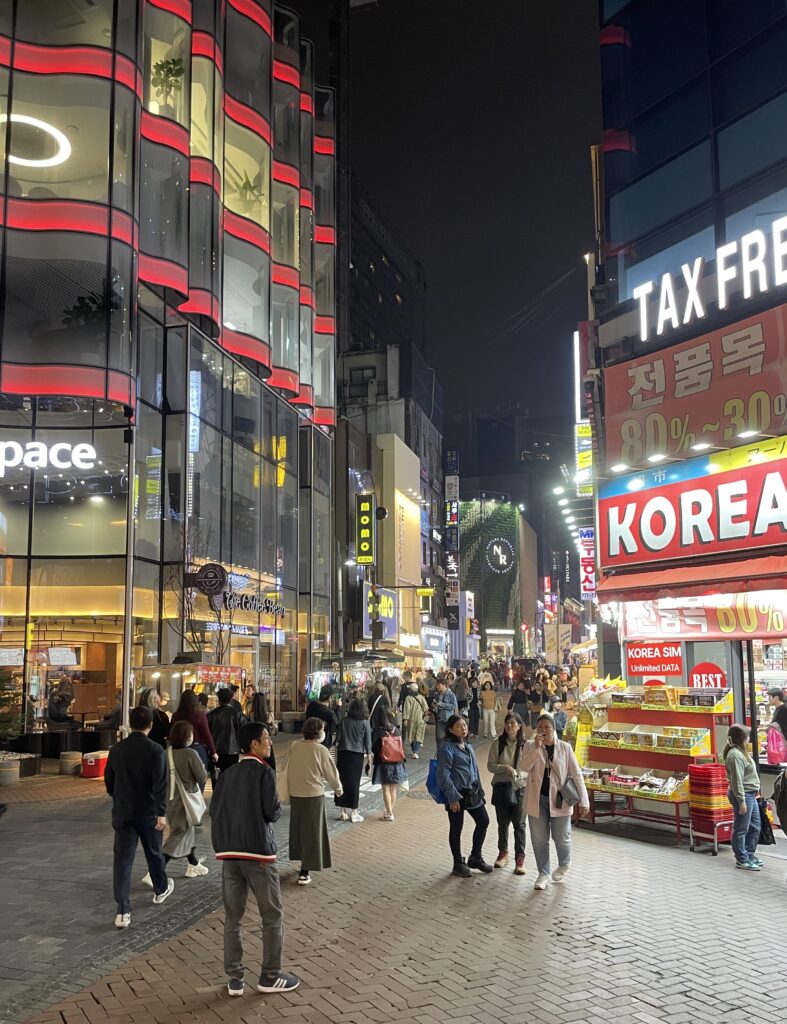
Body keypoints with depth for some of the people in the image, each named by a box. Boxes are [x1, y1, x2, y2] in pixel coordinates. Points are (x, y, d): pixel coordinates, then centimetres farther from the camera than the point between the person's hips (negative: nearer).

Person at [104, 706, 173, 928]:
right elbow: (160, 783, -18)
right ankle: (161, 889, 43)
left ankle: (123, 911, -8)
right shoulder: (155, 750, -12)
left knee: (122, 859, 0)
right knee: (154, 853, 19)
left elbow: (109, 780, 12)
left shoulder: (117, 750, 0)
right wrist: (162, 812, -18)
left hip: (123, 812, 2)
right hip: (148, 812, -2)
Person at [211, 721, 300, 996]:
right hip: (258, 851, -6)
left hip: (229, 852, 6)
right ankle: (270, 976, 11)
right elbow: (272, 811, -14)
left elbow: (214, 811, 8)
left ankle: (234, 978, 13)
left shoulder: (227, 774, 10)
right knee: (272, 916, 7)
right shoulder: (263, 772, -8)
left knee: (232, 917, 10)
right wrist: (276, 812, 8)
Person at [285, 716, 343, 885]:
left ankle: (303, 860, 34)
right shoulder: (320, 750, -14)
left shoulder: (295, 747, 0)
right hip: (313, 795, -5)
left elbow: (289, 770, 9)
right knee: (311, 832, 3)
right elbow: (331, 773, -5)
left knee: (298, 829, 19)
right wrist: (338, 788, 13)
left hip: (295, 794, 5)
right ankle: (305, 871, 2)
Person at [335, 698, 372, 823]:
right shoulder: (364, 723, -6)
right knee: (354, 783, 5)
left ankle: (344, 812, 13)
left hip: (343, 753, 2)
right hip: (357, 754, -2)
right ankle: (354, 813, 10)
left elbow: (338, 738, 0)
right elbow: (367, 741, -3)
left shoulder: (344, 721, -2)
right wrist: (369, 755, 8)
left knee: (343, 781, 8)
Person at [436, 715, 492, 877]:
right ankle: (458, 864, 21)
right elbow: (443, 775, -18)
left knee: (483, 821, 11)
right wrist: (453, 797, -20)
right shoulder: (447, 748, -14)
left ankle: (475, 857, 28)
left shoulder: (468, 747, 11)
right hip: (457, 795, -8)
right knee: (456, 829, 6)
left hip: (472, 793, 8)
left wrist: (479, 791, 16)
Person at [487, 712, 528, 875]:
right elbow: (490, 765, -2)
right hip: (501, 787, 2)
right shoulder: (498, 743, -2)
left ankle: (520, 858, 9)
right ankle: (503, 852, 32)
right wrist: (505, 768, -19)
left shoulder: (525, 745, -7)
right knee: (502, 823, 14)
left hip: (520, 787, -2)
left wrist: (519, 775, -21)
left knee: (520, 824, 0)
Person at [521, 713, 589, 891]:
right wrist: (536, 748, -25)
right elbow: (523, 766, -16)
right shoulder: (530, 745, 0)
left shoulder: (565, 747, -3)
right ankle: (543, 873, 25)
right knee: (539, 839, 7)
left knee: (561, 837, 5)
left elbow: (576, 774, -2)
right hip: (537, 800, 1)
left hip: (559, 799, -1)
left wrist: (584, 801, -7)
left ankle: (564, 864, 37)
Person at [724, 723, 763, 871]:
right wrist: (741, 802, -22)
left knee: (755, 827, 18)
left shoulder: (741, 752, 13)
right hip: (743, 795, -11)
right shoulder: (735, 755, -20)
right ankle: (742, 860, 9)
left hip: (750, 795, 11)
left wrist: (755, 790, 18)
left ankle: (749, 855, 30)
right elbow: (737, 781, -22)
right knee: (741, 829, 0)